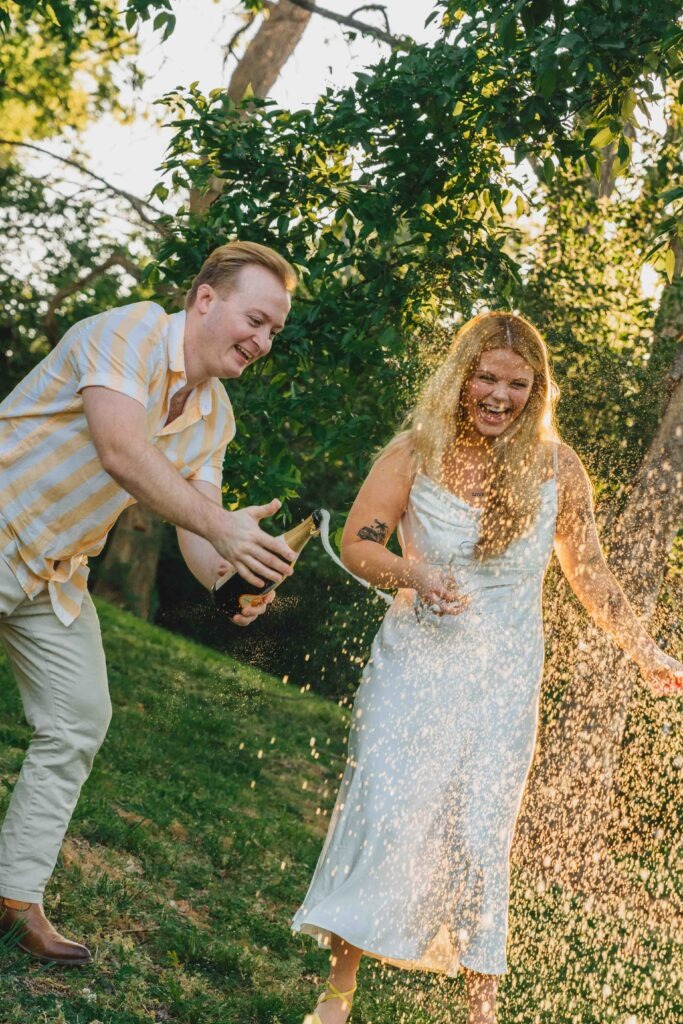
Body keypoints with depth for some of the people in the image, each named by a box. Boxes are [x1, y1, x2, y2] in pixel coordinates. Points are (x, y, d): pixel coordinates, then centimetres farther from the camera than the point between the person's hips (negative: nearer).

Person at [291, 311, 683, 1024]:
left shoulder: (555, 467, -1)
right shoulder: (416, 453, -5)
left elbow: (587, 570, 10)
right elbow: (357, 545, -2)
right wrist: (413, 574, -22)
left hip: (502, 682, 1)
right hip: (414, 666, -1)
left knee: (479, 837, 1)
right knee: (381, 816, -6)